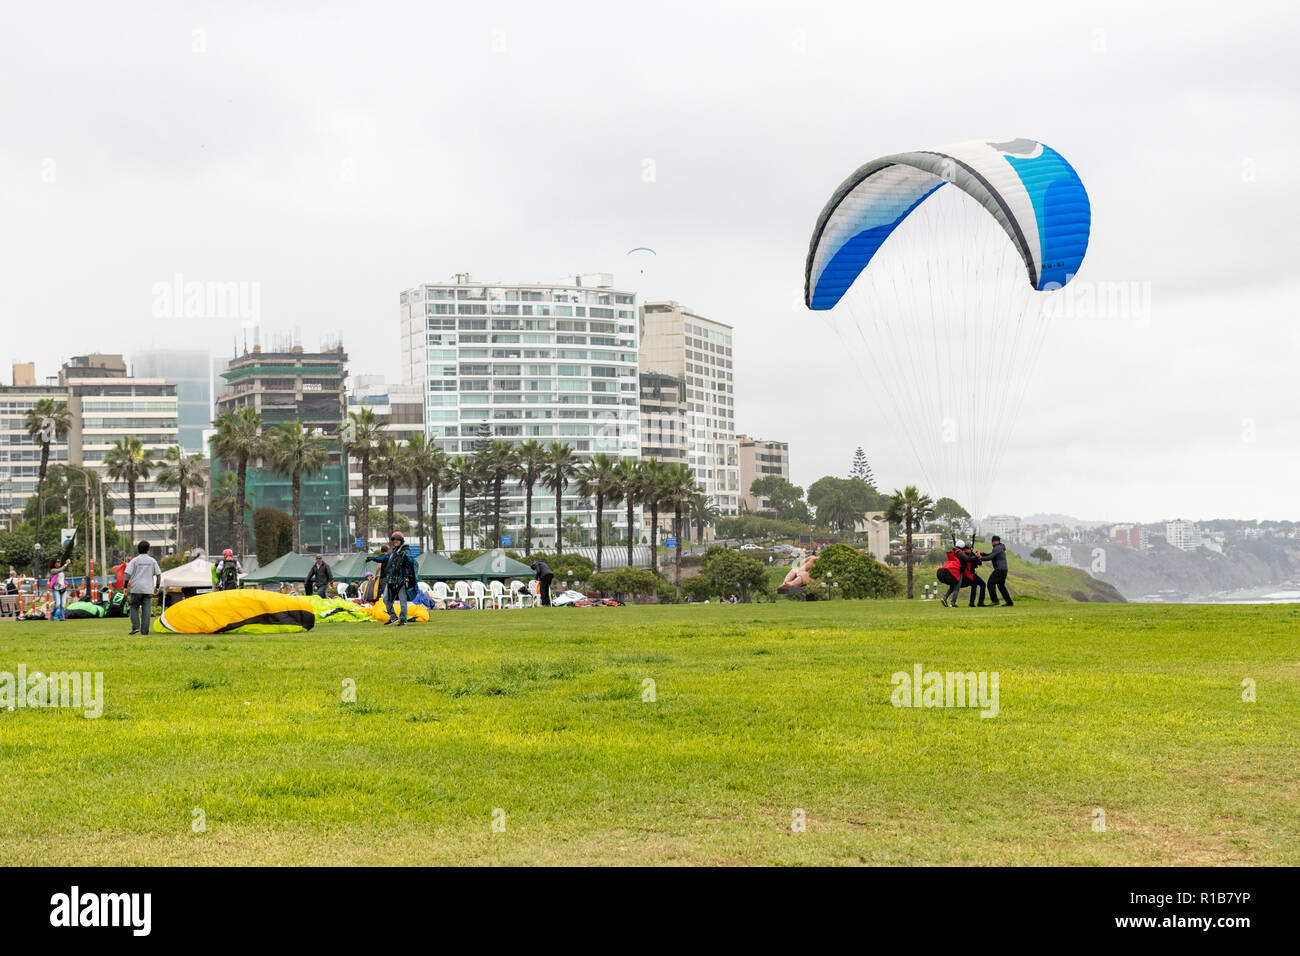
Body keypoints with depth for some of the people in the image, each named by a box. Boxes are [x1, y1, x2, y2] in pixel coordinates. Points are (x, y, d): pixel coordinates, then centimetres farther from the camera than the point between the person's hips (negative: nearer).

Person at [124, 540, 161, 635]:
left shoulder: (134, 560, 1)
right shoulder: (152, 561, 7)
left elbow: (127, 574, -6)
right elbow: (158, 574, 5)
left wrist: (125, 587, -2)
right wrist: (157, 587, 15)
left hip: (136, 589, -1)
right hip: (148, 589, 1)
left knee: (134, 607, 12)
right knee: (146, 610, 2)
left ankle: (135, 627, -2)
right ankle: (144, 630, -2)